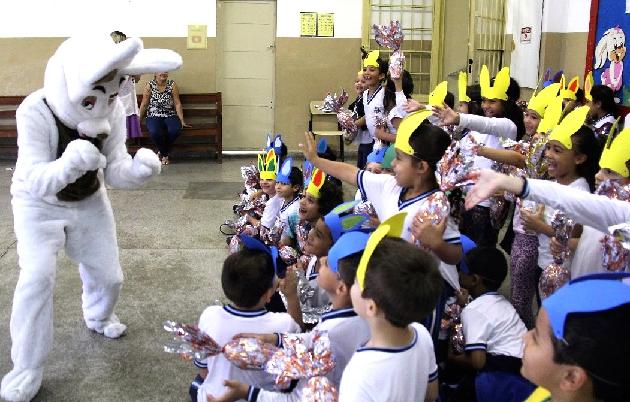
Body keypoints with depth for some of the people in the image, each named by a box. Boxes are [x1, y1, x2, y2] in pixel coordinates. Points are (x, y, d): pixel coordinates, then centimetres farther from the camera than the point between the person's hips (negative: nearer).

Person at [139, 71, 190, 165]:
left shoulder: (172, 85, 3)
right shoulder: (149, 86, 1)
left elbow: (177, 104, 0)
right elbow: (144, 105, 3)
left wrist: (182, 121, -6)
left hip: (170, 116, 1)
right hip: (154, 116, -1)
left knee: (175, 130, -32)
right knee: (154, 132, -34)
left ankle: (162, 152, -2)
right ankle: (164, 154, -3)